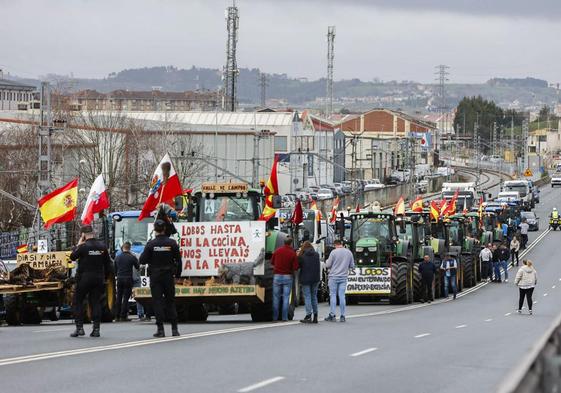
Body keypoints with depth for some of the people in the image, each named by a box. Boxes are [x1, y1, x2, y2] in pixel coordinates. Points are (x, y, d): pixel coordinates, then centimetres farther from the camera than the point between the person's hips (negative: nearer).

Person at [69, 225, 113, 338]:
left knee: (78, 302, 6)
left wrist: (78, 245, 7)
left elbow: (72, 257, 1)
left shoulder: (83, 247, -13)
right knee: (96, 302, 8)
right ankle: (96, 328, 2)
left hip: (84, 278, -4)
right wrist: (106, 277, 16)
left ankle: (79, 327, -1)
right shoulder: (102, 246, 3)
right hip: (98, 278, 4)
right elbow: (108, 263, 8)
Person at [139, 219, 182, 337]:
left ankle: (160, 329, -6)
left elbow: (142, 260, -7)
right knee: (170, 302, 10)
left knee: (157, 302, 0)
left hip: (155, 277, -2)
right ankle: (174, 329, 7)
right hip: (169, 277, 2)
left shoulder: (151, 244, -9)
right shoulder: (172, 243, -4)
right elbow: (178, 260, 1)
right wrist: (177, 274, 12)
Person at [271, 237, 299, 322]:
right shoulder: (292, 253, -8)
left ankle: (275, 317, 9)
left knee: (276, 297, 8)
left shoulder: (277, 251, 0)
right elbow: (295, 267, -11)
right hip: (287, 277, -2)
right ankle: (284, 317, 0)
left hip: (277, 276, 2)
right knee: (286, 297, 2)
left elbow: (272, 262, 12)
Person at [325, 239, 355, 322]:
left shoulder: (334, 252, -9)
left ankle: (332, 315, -1)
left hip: (333, 276, -3)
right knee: (342, 296, 5)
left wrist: (327, 261, 16)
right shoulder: (349, 252, 4)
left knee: (333, 295, 1)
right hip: (344, 277, 3)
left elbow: (328, 265, -6)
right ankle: (342, 316, 4)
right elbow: (352, 266, 9)